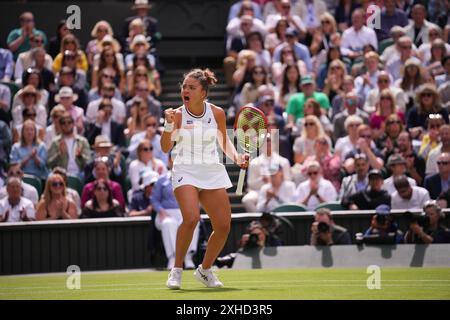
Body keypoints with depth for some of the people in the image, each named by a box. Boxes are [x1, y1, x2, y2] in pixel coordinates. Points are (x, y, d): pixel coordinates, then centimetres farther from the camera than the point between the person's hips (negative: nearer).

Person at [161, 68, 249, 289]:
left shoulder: (217, 113, -2)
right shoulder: (178, 115, -10)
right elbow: (166, 148, -17)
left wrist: (237, 157, -3)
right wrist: (168, 125, -31)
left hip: (212, 172, 4)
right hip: (186, 171, -4)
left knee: (223, 226, -1)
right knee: (191, 218, -26)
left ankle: (205, 269, 22)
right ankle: (176, 270, -10)